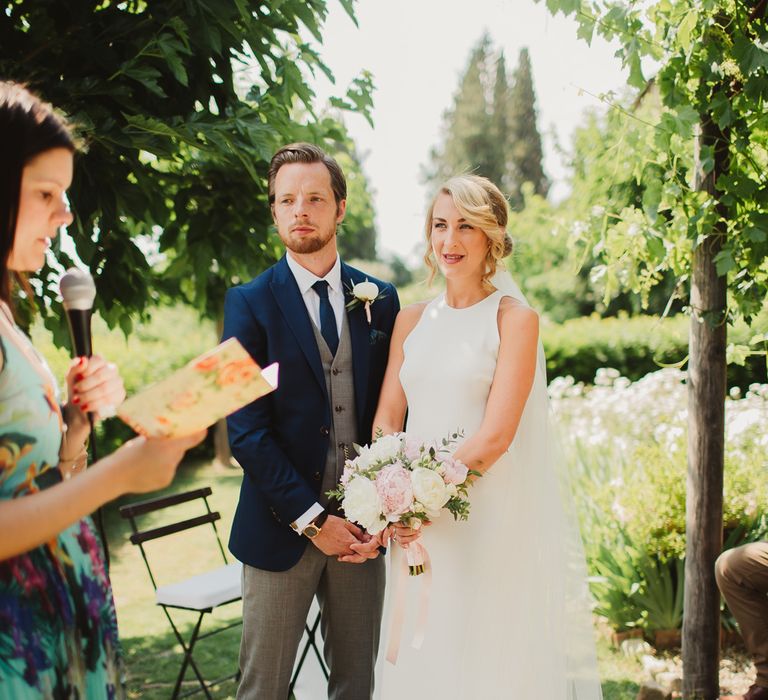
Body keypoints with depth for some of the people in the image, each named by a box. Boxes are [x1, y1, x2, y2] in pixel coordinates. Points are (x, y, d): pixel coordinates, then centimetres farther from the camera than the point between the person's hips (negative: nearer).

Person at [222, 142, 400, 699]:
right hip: (282, 528, -3)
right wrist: (312, 518, -13)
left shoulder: (380, 299, 6)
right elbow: (246, 428, -9)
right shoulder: (250, 302, -4)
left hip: (361, 527, 3)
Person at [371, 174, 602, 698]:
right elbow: (386, 419, 7)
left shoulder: (515, 319, -5)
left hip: (489, 518, -4)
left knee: (489, 657, 4)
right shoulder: (412, 320, 10)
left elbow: (495, 436, -13)